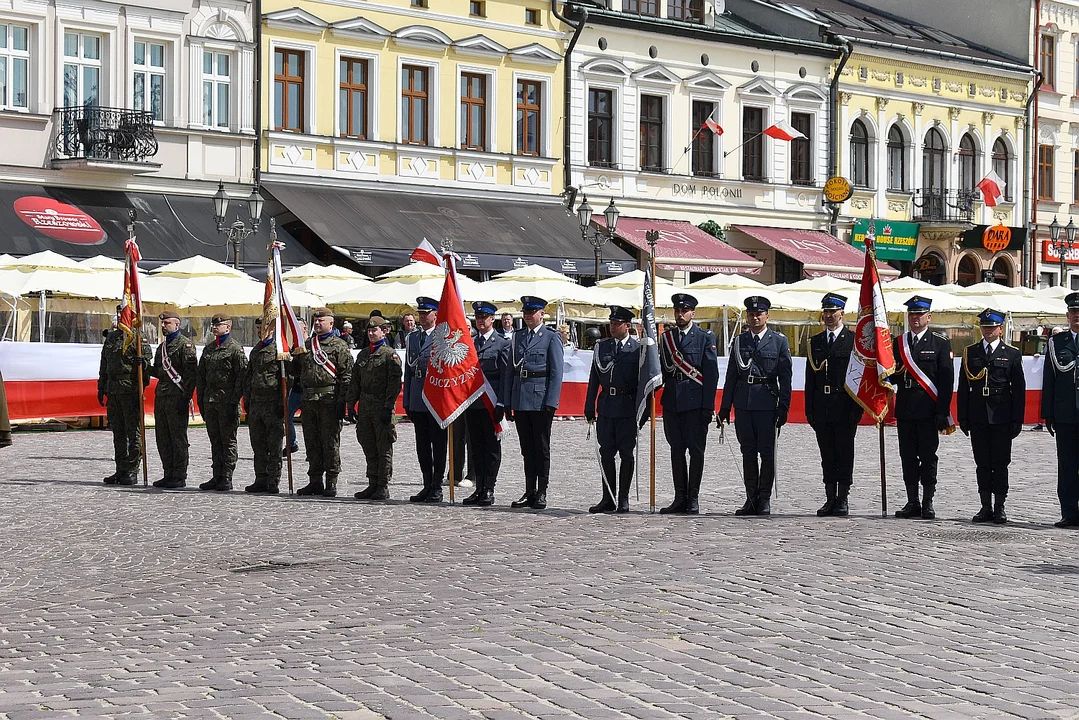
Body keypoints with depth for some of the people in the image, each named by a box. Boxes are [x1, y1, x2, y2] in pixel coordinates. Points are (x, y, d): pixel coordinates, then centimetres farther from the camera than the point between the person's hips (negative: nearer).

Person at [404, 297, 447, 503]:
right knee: (422, 444, 10)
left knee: (438, 443, 1)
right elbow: (408, 369, 16)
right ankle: (427, 485, 18)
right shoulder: (413, 337, 15)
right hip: (417, 400, 6)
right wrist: (407, 401, 13)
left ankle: (437, 487, 6)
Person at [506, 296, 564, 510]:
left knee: (542, 448, 1)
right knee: (527, 448, 10)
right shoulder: (517, 337, 13)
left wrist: (551, 403, -14)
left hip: (541, 399, -5)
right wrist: (507, 402, 9)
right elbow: (510, 370, 14)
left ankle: (542, 493, 7)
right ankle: (530, 492, 16)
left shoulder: (552, 338, -2)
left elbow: (556, 372, -7)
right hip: (520, 400, 5)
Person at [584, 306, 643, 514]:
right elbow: (594, 379, 10)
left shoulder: (638, 349, 1)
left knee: (626, 454, 2)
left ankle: (623, 499, 8)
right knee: (606, 453, 6)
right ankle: (607, 499, 12)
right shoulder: (601, 348, 10)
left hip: (628, 408, -3)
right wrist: (590, 408, 4)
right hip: (606, 407, 3)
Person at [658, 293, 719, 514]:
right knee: (677, 450, 6)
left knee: (696, 450, -1)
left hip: (695, 402, -4)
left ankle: (693, 498, 5)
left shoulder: (705, 337, 1)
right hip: (672, 402, 4)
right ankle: (680, 498, 11)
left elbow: (711, 373, -4)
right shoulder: (666, 337, 13)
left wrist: (708, 406, -9)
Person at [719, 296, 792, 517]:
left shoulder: (779, 341, 4)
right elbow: (731, 375, 12)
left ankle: (764, 499, 5)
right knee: (748, 453, 7)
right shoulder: (739, 341, 12)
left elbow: (785, 377, 1)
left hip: (767, 404, -3)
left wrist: (783, 407, -6)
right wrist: (725, 407, 7)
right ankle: (751, 499, 12)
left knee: (767, 453, -1)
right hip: (743, 405, 3)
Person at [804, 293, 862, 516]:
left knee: (844, 454, 0)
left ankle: (843, 500, 6)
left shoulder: (854, 341, 1)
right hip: (822, 409, 4)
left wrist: (857, 408, -11)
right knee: (827, 456, 7)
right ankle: (830, 499, 13)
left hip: (845, 408, -4)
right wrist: (809, 409, 5)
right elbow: (810, 379, 12)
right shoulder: (815, 343, 13)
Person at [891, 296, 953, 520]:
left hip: (928, 410, -4)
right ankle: (912, 502, 12)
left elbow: (946, 379, -4)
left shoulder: (940, 343, 1)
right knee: (908, 457, 6)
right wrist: (895, 372, -9)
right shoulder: (898, 342, 13)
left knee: (928, 457, -1)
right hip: (904, 410, 4)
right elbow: (891, 377, 17)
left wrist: (942, 412, -11)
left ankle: (928, 503, 5)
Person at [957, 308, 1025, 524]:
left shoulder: (1012, 354, 4)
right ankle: (986, 507, 12)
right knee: (982, 464, 6)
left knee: (1000, 464, 1)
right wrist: (963, 417, 2)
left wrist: (1017, 420, -4)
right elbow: (963, 387, 8)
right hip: (978, 418, 2)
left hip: (1002, 419, -2)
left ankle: (999, 507, 8)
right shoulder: (970, 352, 9)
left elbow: (1019, 389, 2)